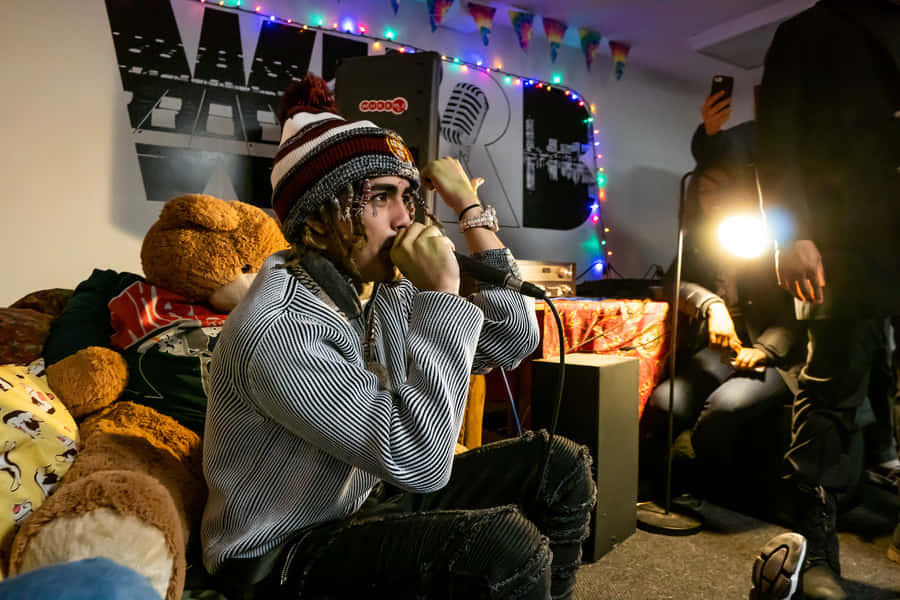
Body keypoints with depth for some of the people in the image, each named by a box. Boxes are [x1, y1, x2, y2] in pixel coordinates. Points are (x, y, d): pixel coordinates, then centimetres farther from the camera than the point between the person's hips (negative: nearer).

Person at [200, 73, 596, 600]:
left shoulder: (386, 292, -4)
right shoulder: (277, 331, -28)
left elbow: (514, 339, -5)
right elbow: (419, 459, -34)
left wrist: (470, 208, -8)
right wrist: (443, 293, -31)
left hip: (370, 501, 8)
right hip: (285, 554, -7)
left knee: (558, 467, 2)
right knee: (507, 547, -30)